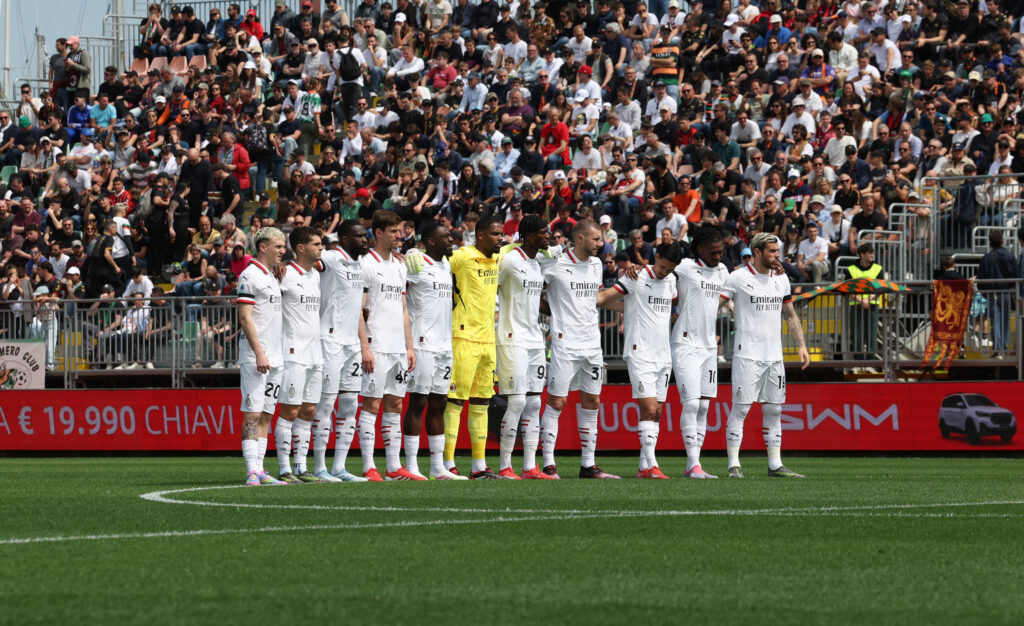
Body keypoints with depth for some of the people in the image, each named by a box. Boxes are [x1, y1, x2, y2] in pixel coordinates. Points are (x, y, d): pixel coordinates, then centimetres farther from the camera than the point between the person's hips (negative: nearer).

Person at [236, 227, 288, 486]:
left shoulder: (273, 277, 19)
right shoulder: (250, 276, -9)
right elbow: (245, 318, -15)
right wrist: (259, 353, -21)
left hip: (274, 357, 9)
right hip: (255, 356, -9)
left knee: (266, 414, 7)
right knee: (253, 414, -11)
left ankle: (259, 470, 9)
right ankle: (252, 472, -16)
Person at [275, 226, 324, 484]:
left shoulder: (316, 276, 14)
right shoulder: (286, 274, -9)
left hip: (315, 353, 8)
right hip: (294, 353, -8)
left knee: (308, 411, 8)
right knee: (290, 411, -6)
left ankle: (301, 467, 11)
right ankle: (284, 469, -3)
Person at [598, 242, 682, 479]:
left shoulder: (670, 281, 12)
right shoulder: (637, 278, -7)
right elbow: (602, 298, -11)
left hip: (664, 355, 7)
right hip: (640, 354, -7)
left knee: (657, 413, 5)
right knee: (649, 409, -15)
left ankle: (644, 467, 8)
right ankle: (652, 466, -19)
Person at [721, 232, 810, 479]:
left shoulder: (781, 279, 12)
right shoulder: (738, 278, -6)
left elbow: (790, 315, 19)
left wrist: (802, 345, 14)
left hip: (774, 356, 6)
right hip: (747, 354, -6)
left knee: (774, 411, 7)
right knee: (740, 409, -6)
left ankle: (775, 465, 12)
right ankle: (734, 465, -4)